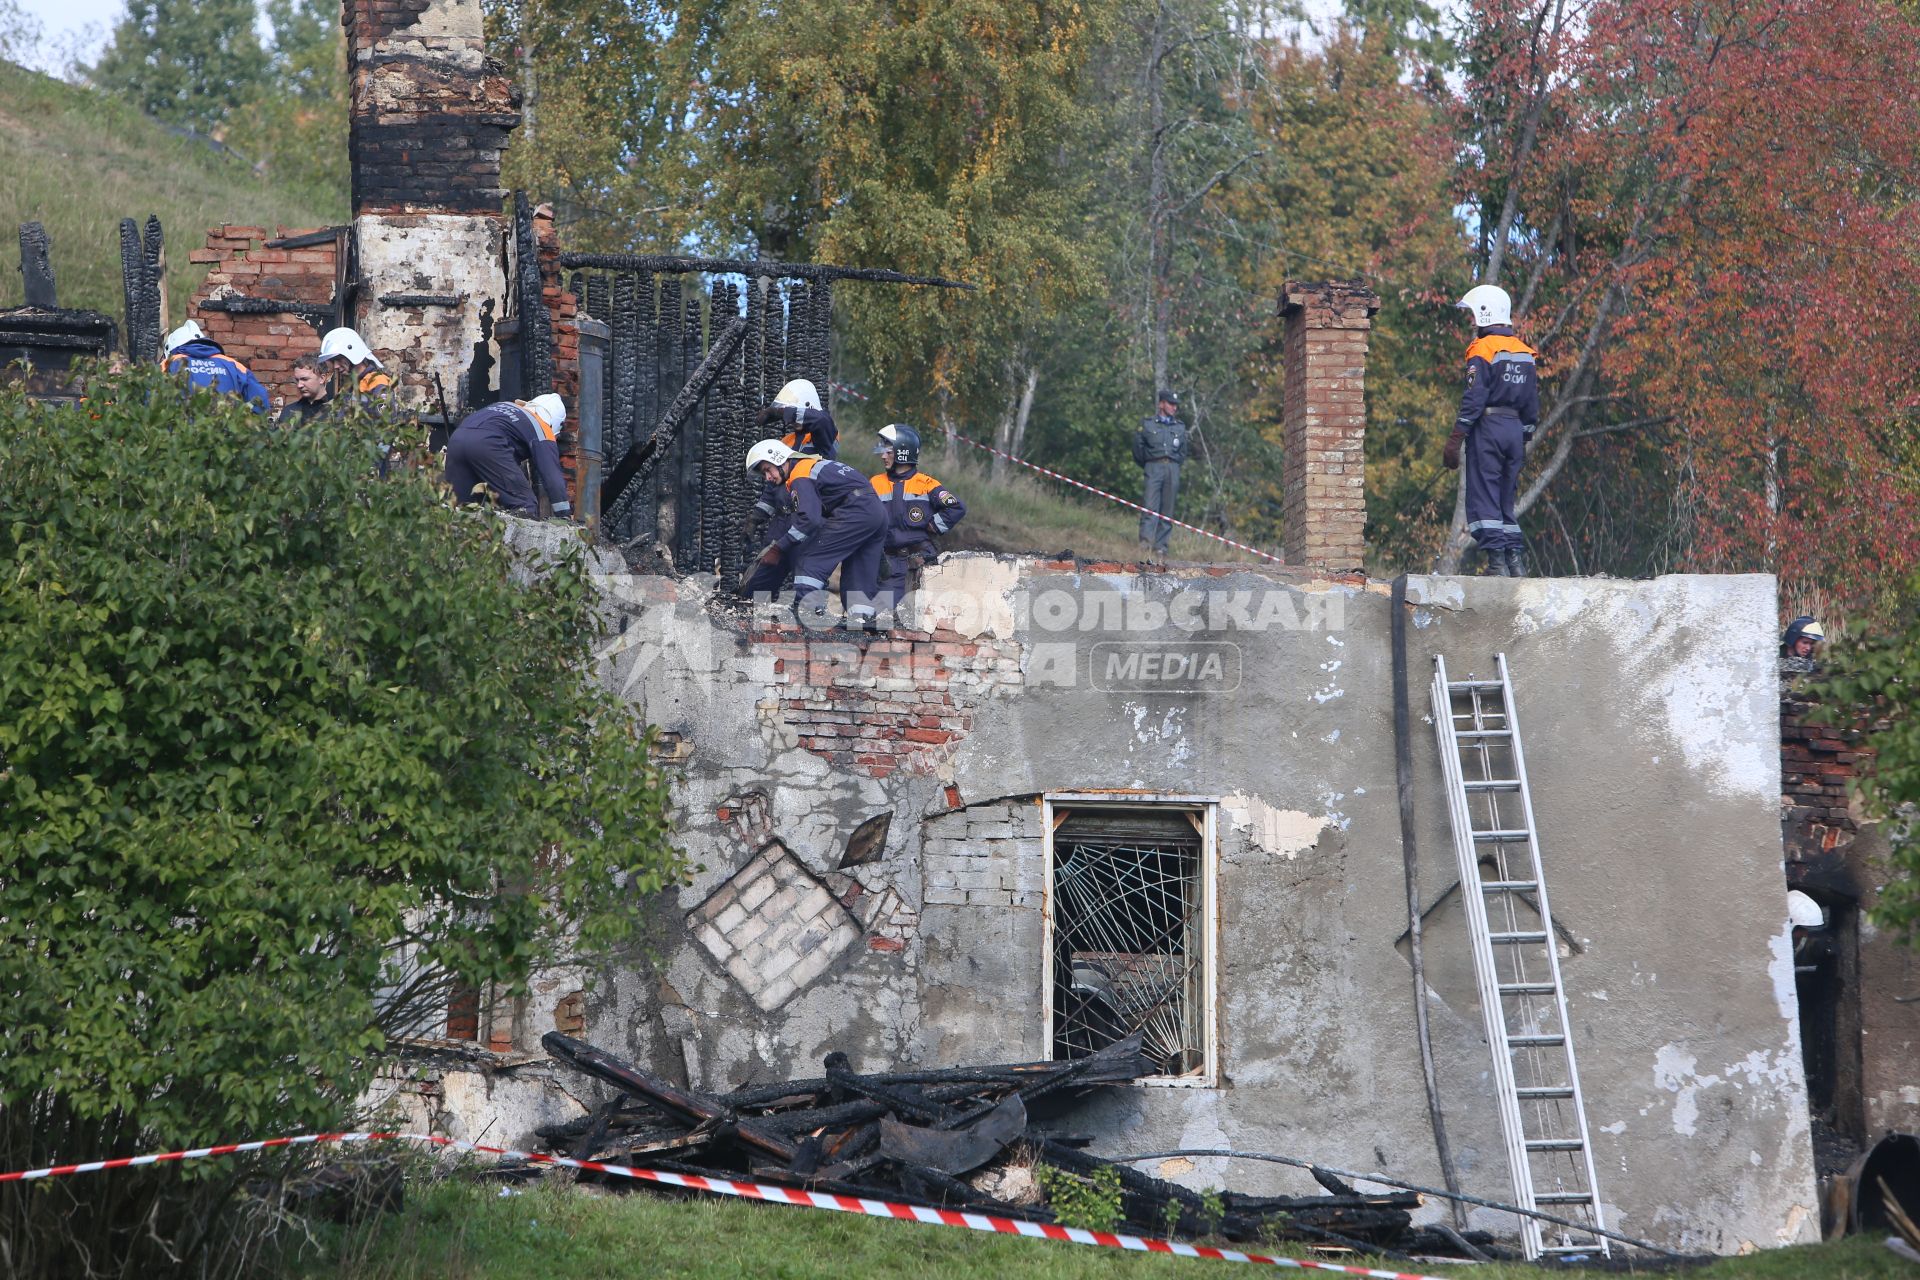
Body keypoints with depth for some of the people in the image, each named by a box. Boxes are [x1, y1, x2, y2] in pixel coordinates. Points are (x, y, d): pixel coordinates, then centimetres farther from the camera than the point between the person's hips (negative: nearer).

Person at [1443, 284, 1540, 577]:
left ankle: (1497, 562, -13)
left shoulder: (1482, 350, -9)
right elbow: (1532, 404, 16)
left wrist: (1455, 440, -14)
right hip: (1515, 430, 7)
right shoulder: (1525, 353, 15)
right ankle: (1516, 559, 6)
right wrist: (1524, 440, 22)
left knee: (1483, 498, -5)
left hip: (1487, 427, -7)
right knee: (1505, 499, 14)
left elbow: (1473, 400, -15)